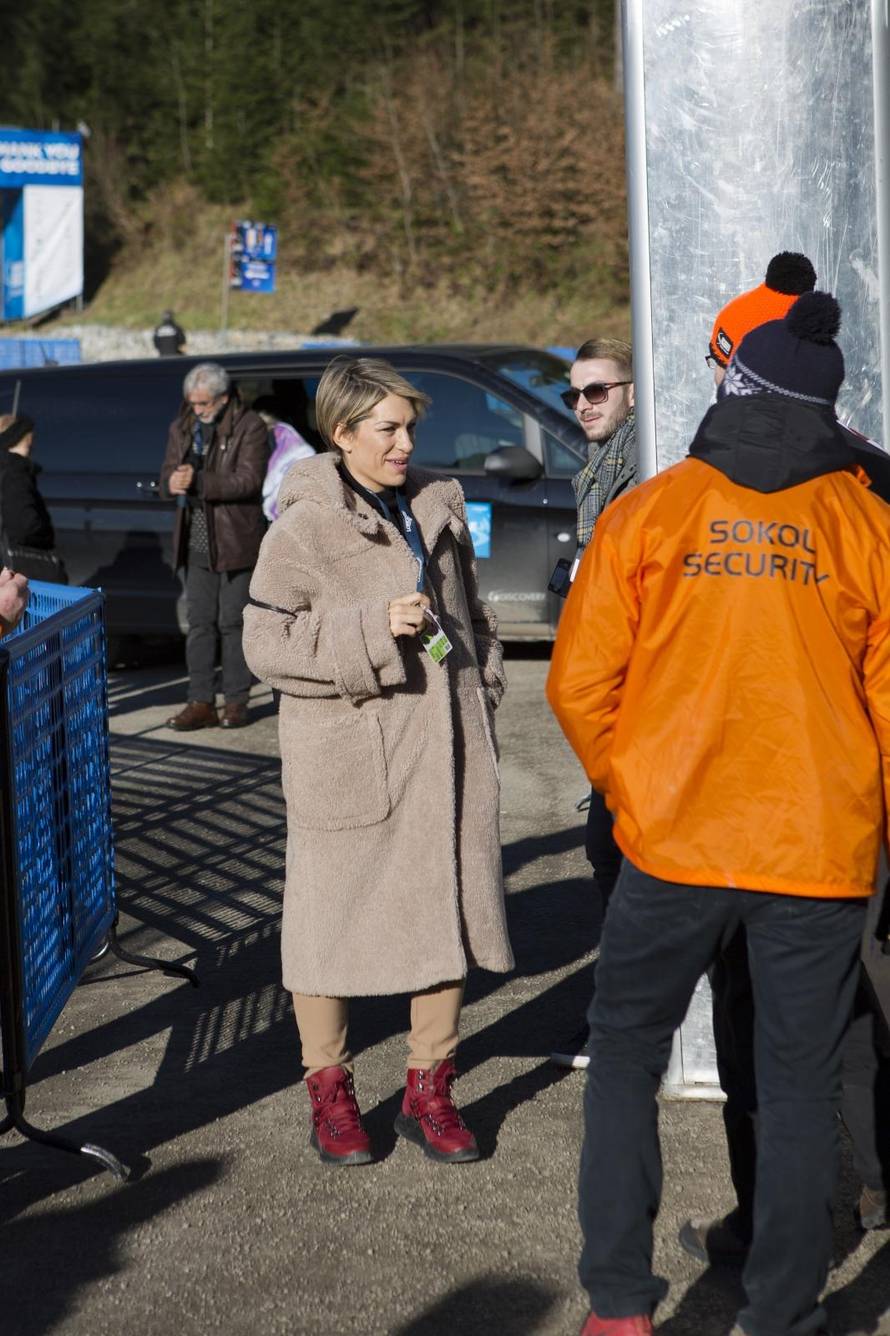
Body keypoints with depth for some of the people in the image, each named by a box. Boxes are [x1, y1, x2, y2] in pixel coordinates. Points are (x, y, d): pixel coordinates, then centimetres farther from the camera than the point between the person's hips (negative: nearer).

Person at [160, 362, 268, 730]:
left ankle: (236, 701, 9)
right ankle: (200, 702, 5)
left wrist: (198, 482, -26)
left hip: (236, 541, -5)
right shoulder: (181, 428, 12)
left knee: (232, 621, 0)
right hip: (197, 542, 5)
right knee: (199, 621, 3)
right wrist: (173, 482, -16)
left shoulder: (250, 428, -7)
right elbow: (168, 476, 10)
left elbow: (248, 480, -17)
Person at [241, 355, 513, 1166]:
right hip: (344, 758, -5)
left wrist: (481, 702, 16)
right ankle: (330, 1093, 21)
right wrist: (373, 630, -20)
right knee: (332, 919, 3)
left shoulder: (440, 508, 10)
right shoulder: (304, 527, -7)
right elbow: (266, 642, -11)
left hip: (445, 750, 5)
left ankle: (429, 1091, 21)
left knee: (448, 911, 7)